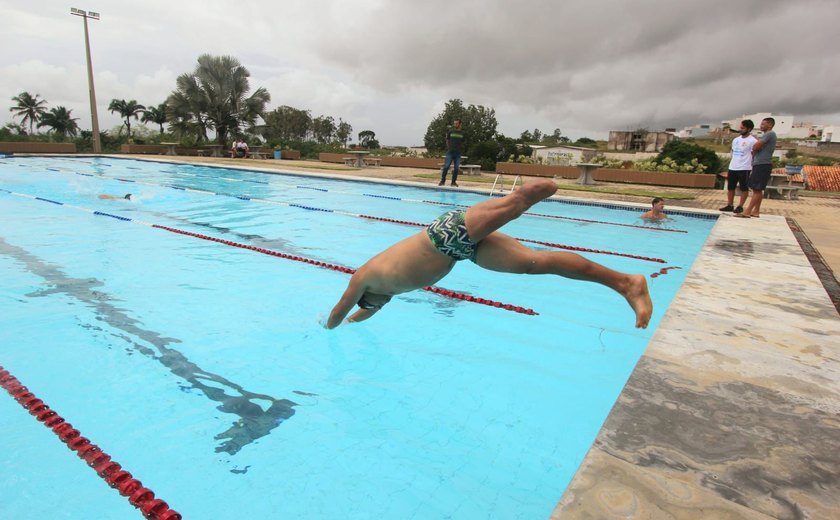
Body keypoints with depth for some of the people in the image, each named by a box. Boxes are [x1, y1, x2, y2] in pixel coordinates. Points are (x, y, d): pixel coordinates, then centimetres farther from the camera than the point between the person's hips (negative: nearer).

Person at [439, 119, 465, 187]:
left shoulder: (462, 133, 4)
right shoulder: (450, 131, 1)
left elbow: (462, 143, 15)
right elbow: (447, 140, 9)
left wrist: (459, 148, 7)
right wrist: (449, 148, 5)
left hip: (458, 153, 2)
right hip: (450, 152, -2)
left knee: (456, 168, 4)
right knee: (446, 166, -5)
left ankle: (454, 182, 12)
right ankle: (442, 181, 2)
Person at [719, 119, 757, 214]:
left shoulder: (753, 141, -7)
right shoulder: (735, 140, 13)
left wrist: (753, 168, -12)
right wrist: (731, 165, 15)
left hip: (744, 168, -7)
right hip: (732, 168, 7)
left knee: (744, 188, 1)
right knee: (730, 187, 9)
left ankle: (740, 206, 5)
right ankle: (729, 205, 15)